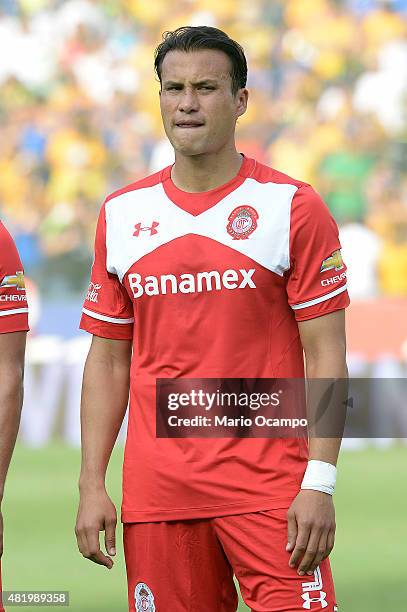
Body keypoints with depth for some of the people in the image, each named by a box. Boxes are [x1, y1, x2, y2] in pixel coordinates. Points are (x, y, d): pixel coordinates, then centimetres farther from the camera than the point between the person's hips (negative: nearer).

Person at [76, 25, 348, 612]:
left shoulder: (293, 207, -1)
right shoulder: (122, 215, 10)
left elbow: (324, 354, -3)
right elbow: (108, 360, 13)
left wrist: (319, 484, -12)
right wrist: (92, 485, 4)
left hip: (270, 487, -3)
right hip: (156, 491, 3)